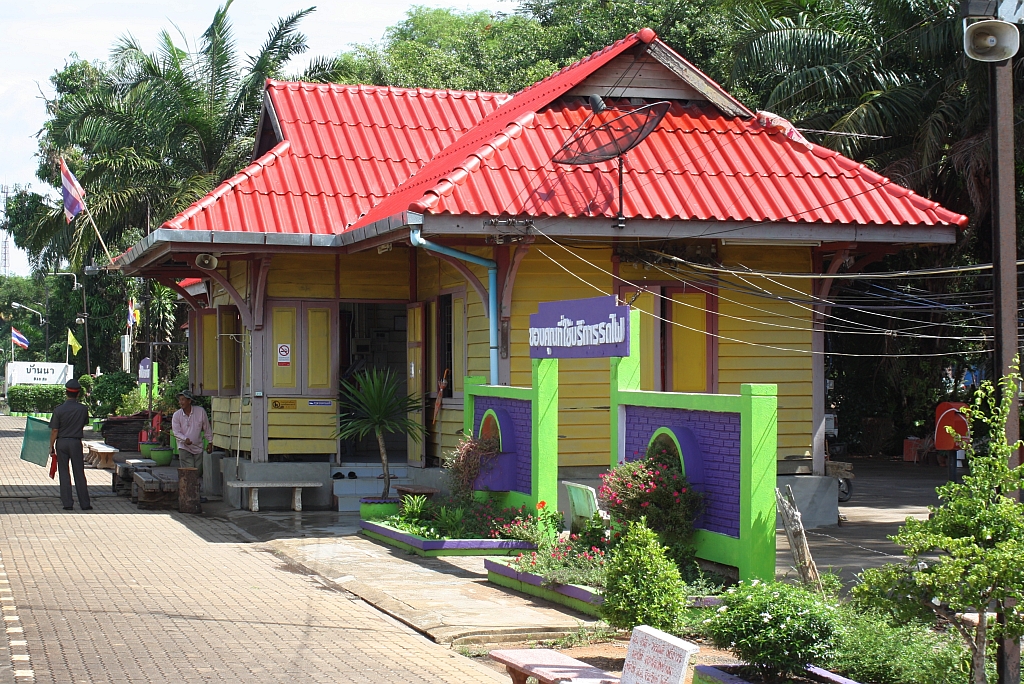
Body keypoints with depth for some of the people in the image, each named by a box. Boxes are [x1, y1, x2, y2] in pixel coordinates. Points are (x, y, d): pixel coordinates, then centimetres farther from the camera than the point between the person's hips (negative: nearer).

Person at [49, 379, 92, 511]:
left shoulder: (59, 410, -10)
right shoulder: (83, 409, -6)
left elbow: (54, 430, -7)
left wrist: (51, 446, 2)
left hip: (61, 442, -1)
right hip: (76, 442, 1)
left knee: (64, 474, 6)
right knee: (79, 474, 7)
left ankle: (67, 503, 4)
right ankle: (84, 503, 8)